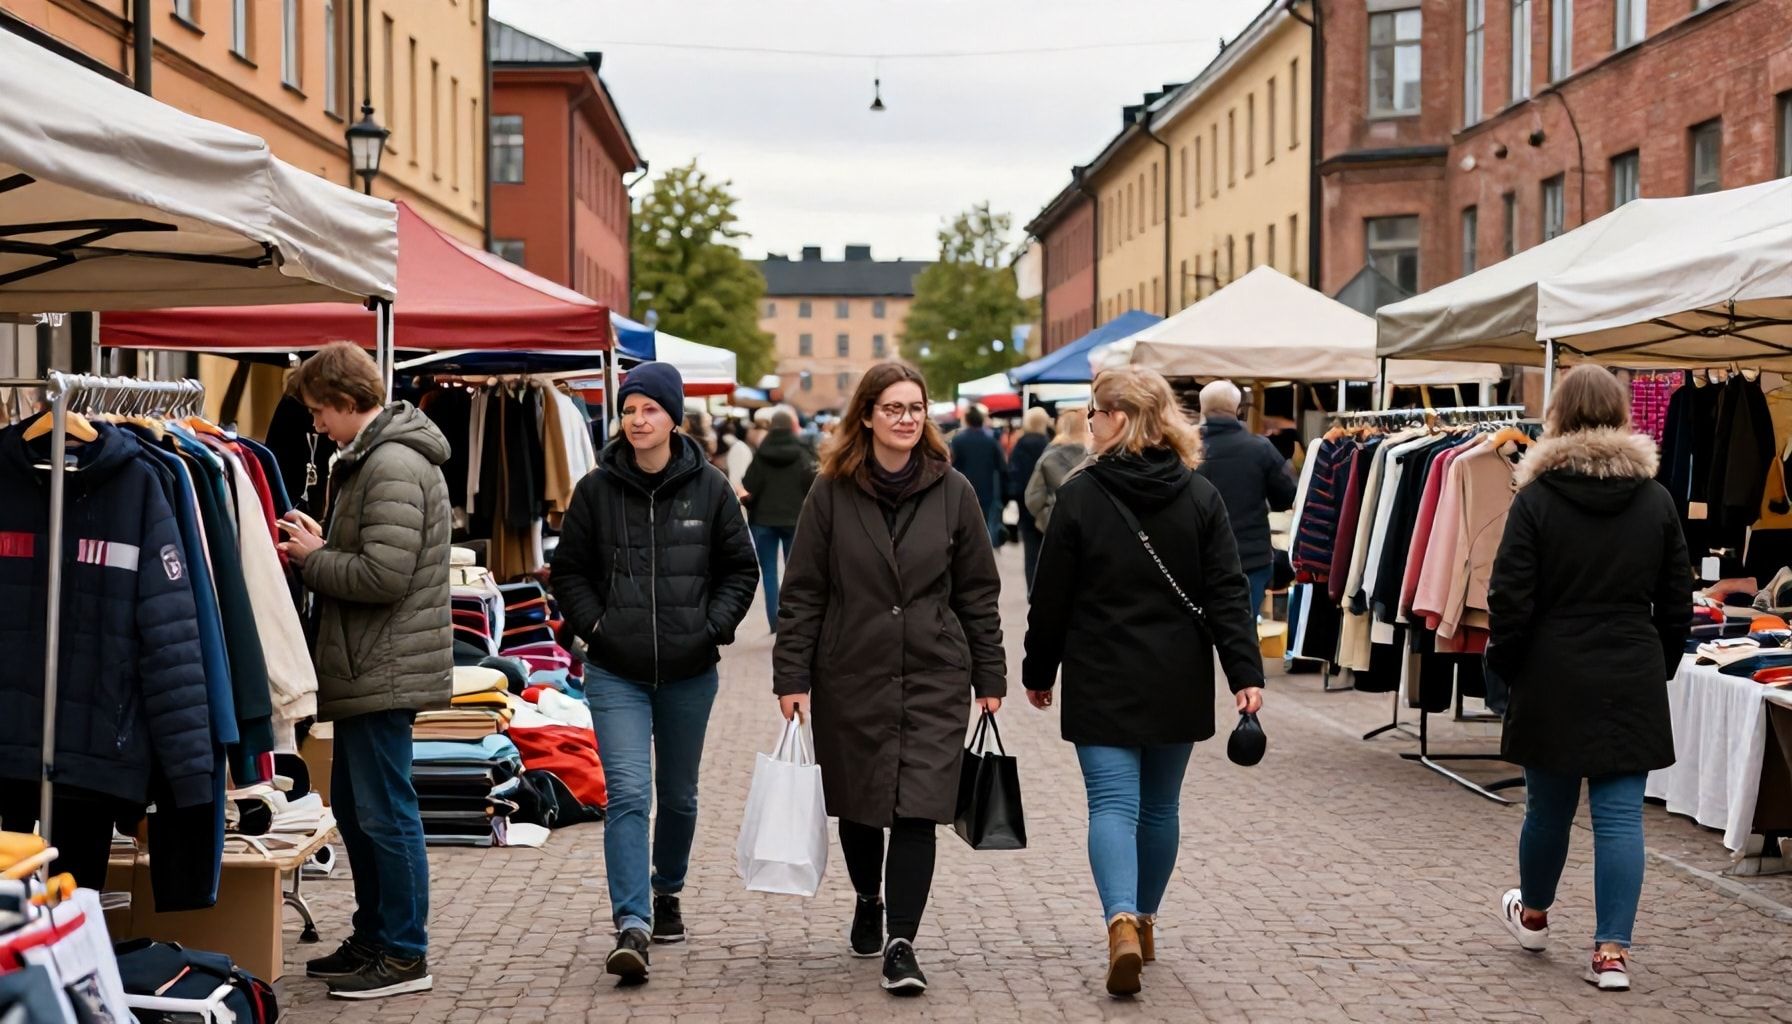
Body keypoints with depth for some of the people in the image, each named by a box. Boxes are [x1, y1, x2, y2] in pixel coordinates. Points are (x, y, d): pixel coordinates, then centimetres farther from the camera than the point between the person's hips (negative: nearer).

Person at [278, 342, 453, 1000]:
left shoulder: (393, 466, -18)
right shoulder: (372, 458, 16)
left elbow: (383, 575, -25)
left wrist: (313, 558, -11)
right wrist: (321, 545, 5)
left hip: (386, 669, -11)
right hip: (367, 668, 11)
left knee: (384, 813, -3)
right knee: (353, 806, 18)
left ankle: (405, 956, 6)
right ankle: (374, 939, 28)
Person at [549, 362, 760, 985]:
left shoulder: (709, 488, 0)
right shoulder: (597, 489, -1)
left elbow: (740, 567, 7)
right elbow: (569, 569, 8)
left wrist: (714, 626, -5)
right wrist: (592, 623, -6)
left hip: (689, 671, 2)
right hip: (615, 673, -1)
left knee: (679, 794, 16)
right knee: (628, 794, -14)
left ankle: (667, 892, 40)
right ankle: (631, 926, -17)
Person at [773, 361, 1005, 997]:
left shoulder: (952, 491, 1)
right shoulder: (832, 492, -1)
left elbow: (978, 591, 6)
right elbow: (803, 592, 0)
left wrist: (989, 676, 4)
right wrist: (792, 676, -4)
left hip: (934, 679, -1)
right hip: (850, 679, 1)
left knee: (916, 811, -9)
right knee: (858, 806, 14)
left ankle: (900, 942, -6)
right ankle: (868, 901, 40)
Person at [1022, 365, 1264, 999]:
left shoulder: (1080, 495, -7)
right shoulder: (1201, 496, 1)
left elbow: (1052, 597, -3)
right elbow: (1227, 594, -5)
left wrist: (1038, 672, 8)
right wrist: (1245, 674, -6)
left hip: (1102, 683, -3)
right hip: (1177, 683, 3)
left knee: (1113, 803, -5)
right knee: (1159, 806, 16)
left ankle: (1122, 922, -24)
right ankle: (1144, 922, 27)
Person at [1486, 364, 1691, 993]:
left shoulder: (1536, 499, -8)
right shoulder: (1656, 500, 1)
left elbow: (1510, 601, -9)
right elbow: (1676, 604, 7)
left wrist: (1503, 667, 5)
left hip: (1554, 680, -1)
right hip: (1633, 682, 1)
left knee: (1549, 804, 14)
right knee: (1620, 812, 1)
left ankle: (1533, 915, 36)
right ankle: (1612, 950, -2)